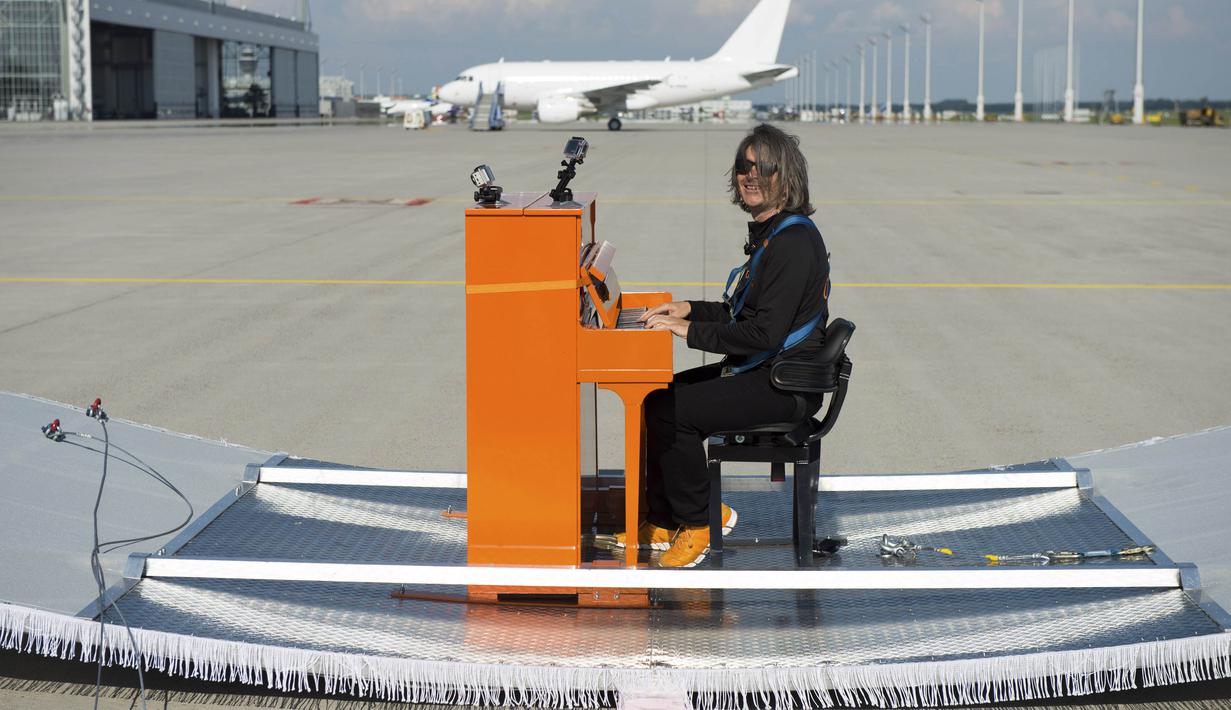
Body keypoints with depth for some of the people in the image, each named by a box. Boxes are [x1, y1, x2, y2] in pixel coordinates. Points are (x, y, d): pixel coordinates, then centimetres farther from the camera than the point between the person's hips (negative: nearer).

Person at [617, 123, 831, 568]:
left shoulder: (794, 241, -19)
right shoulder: (768, 232, 13)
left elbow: (765, 333, -25)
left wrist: (690, 331, -20)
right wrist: (691, 309, 9)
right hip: (758, 370, 10)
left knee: (669, 411, -20)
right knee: (656, 398, 3)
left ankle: (700, 519, -1)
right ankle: (663, 522, 10)